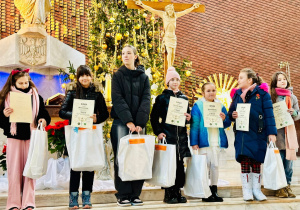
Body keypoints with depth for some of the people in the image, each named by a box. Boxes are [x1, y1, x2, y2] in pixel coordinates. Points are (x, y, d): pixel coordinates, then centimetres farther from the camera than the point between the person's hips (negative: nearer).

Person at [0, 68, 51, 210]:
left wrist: (44, 120, -13)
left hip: (31, 137, 1)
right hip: (14, 137, -1)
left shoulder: (36, 97, 7)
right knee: (14, 170, 0)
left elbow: (45, 114, 8)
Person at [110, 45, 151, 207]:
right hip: (121, 122, -2)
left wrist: (140, 123, -11)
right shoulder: (118, 76, 7)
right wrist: (128, 121, -15)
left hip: (138, 123, 2)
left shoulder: (143, 77, 12)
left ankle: (135, 194, 6)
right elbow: (117, 99, -5)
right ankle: (123, 195, 0)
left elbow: (146, 100, 2)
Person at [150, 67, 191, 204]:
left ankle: (178, 192, 12)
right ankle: (168, 194, 2)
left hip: (181, 136, 4)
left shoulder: (184, 98, 15)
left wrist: (189, 118, 0)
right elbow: (154, 117, 1)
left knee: (180, 164, 4)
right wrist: (158, 132, -8)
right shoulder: (162, 98, 3)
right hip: (167, 135, -4)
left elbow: (188, 115, 22)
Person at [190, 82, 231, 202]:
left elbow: (228, 124, 15)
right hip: (204, 141, -4)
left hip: (217, 141, 4)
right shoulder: (198, 106, 0)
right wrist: (194, 143, -9)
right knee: (205, 165, -3)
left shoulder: (220, 105, 12)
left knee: (215, 165, 8)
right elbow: (194, 125, -3)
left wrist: (224, 119, -8)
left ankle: (214, 191, 17)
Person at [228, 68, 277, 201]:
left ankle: (256, 189, 14)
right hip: (242, 134, 2)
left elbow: (269, 114, -4)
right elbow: (231, 112, 17)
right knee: (245, 161, -2)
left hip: (258, 134, -2)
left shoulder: (262, 93, 0)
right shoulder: (237, 94, 10)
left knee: (256, 162, 2)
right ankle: (247, 190, 7)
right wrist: (233, 115, -7)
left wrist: (272, 132, -10)